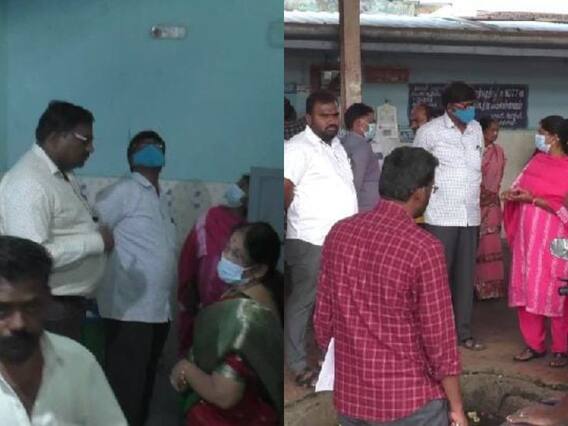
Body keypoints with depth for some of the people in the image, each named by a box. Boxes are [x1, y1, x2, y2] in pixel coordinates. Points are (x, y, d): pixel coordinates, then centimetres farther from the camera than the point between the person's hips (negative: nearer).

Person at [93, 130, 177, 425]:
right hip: (129, 308, -8)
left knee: (145, 382, 16)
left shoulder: (161, 197, 16)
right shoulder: (124, 191, -9)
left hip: (160, 307, 8)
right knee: (126, 387, -4)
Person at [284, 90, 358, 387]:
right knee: (302, 302, 0)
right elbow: (284, 188, -20)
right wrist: (302, 216, -8)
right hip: (311, 241, -8)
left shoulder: (336, 145, 14)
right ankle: (298, 366, 9)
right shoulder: (298, 148, -12)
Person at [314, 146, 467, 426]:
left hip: (350, 395, 5)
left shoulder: (339, 233, -3)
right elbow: (439, 338, -14)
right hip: (410, 399, -5)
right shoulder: (423, 248, -19)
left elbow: (323, 317, 5)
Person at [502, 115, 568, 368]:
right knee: (526, 291, 8)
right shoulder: (536, 161, 10)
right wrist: (512, 194, -9)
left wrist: (532, 199, -18)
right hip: (527, 236, 7)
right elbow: (520, 187, 13)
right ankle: (534, 345, 19)